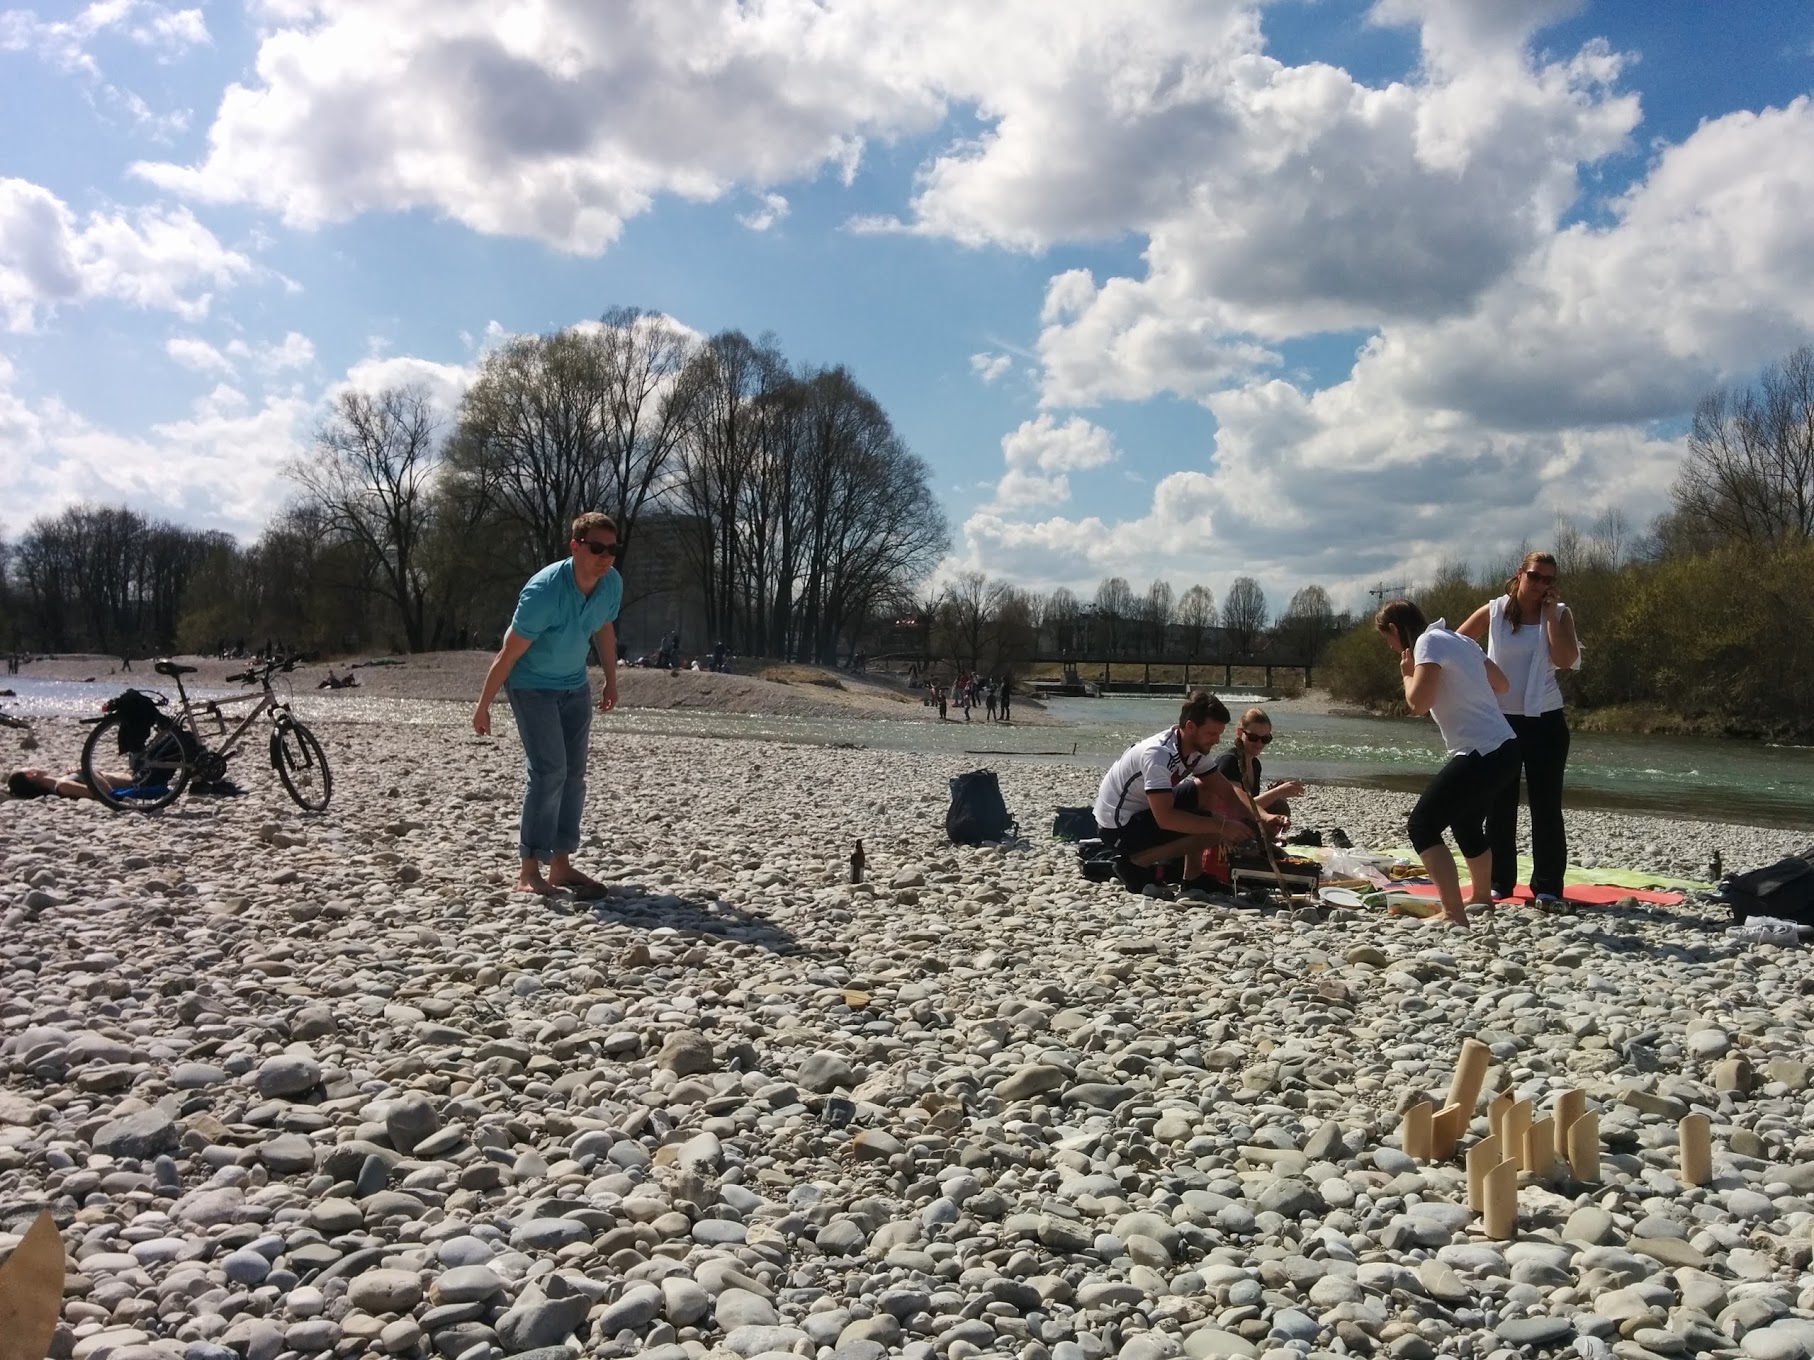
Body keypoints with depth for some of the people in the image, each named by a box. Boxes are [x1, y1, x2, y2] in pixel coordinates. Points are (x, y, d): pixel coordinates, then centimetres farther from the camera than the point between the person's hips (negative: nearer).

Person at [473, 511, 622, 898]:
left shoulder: (612, 583, -12)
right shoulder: (545, 591, -31)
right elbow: (509, 653, -22)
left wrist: (611, 680, 16)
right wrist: (483, 705, -16)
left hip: (575, 686, 7)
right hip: (532, 685, -6)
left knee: (573, 774, 5)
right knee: (549, 771, -15)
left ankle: (561, 865, 13)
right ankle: (529, 871, -8)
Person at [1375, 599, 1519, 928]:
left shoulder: (1429, 642, -10)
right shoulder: (1459, 639, 16)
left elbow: (1418, 703, -20)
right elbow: (1500, 684, 26)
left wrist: (1408, 674, -2)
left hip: (1481, 754, -10)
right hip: (1504, 749, 10)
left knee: (1422, 824, -8)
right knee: (1466, 823, 29)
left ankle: (1454, 915, -17)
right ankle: (1481, 898, 49)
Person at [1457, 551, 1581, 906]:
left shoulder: (1559, 614, 1)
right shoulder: (1493, 612, 0)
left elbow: (1566, 660, -14)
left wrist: (1550, 613, -13)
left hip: (1545, 721, 0)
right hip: (1500, 720, 1)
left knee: (1546, 806, 1)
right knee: (1500, 805, 5)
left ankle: (1547, 885, 6)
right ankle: (1499, 881, 14)